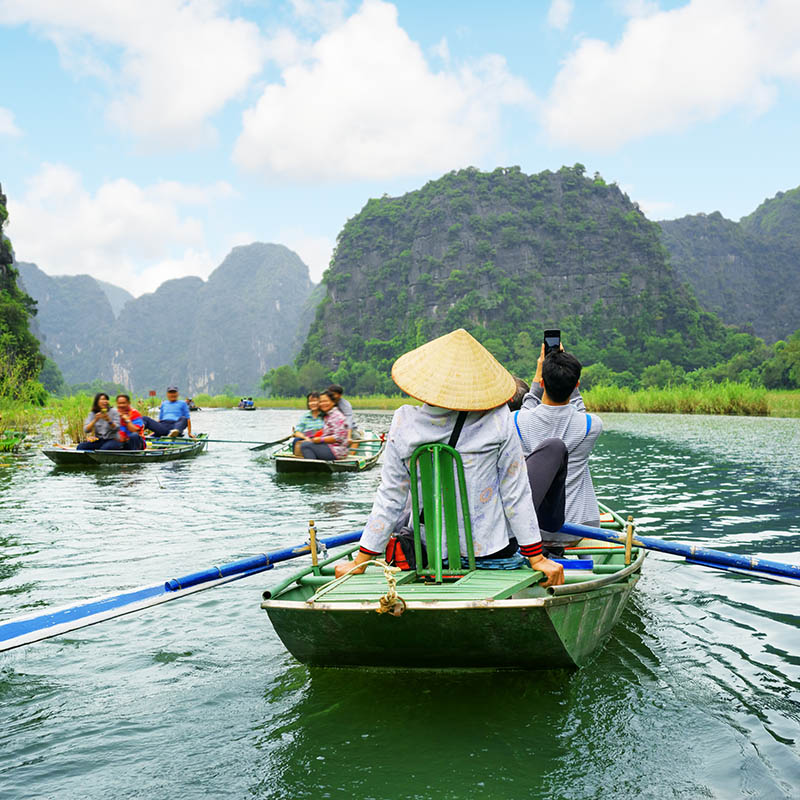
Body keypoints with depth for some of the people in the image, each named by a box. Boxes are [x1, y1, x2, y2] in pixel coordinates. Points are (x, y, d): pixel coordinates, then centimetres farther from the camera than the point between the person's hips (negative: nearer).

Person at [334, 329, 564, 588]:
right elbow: (515, 492, -7)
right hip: (491, 545, -2)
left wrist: (360, 562, 5)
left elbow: (389, 498, -4)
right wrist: (537, 558, 0)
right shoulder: (497, 421, -12)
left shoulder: (404, 423, -9)